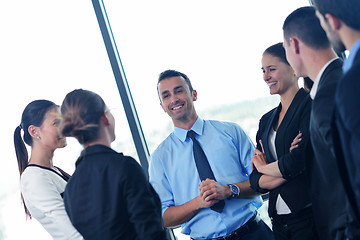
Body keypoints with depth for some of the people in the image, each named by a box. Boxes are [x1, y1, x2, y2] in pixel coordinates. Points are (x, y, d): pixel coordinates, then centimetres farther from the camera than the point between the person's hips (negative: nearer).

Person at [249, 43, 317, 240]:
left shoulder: (310, 103, -6)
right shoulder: (266, 120, 15)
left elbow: (303, 158, -18)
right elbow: (255, 181, 9)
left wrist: (265, 168, 0)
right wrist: (285, 173, -11)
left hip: (310, 216, -6)